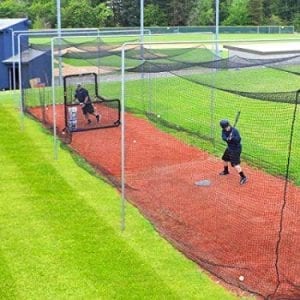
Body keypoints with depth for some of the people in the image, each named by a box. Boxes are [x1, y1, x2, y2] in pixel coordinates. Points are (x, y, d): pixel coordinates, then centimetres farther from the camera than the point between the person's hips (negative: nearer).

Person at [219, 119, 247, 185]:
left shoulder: (234, 130, -23)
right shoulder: (224, 131, -4)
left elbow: (238, 139, -28)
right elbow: (223, 137, -19)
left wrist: (232, 137, -44)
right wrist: (227, 138, -39)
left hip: (236, 148, -8)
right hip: (229, 147, 8)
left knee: (235, 164, -16)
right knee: (225, 158, 25)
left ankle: (243, 177, -12)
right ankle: (226, 171, 51)